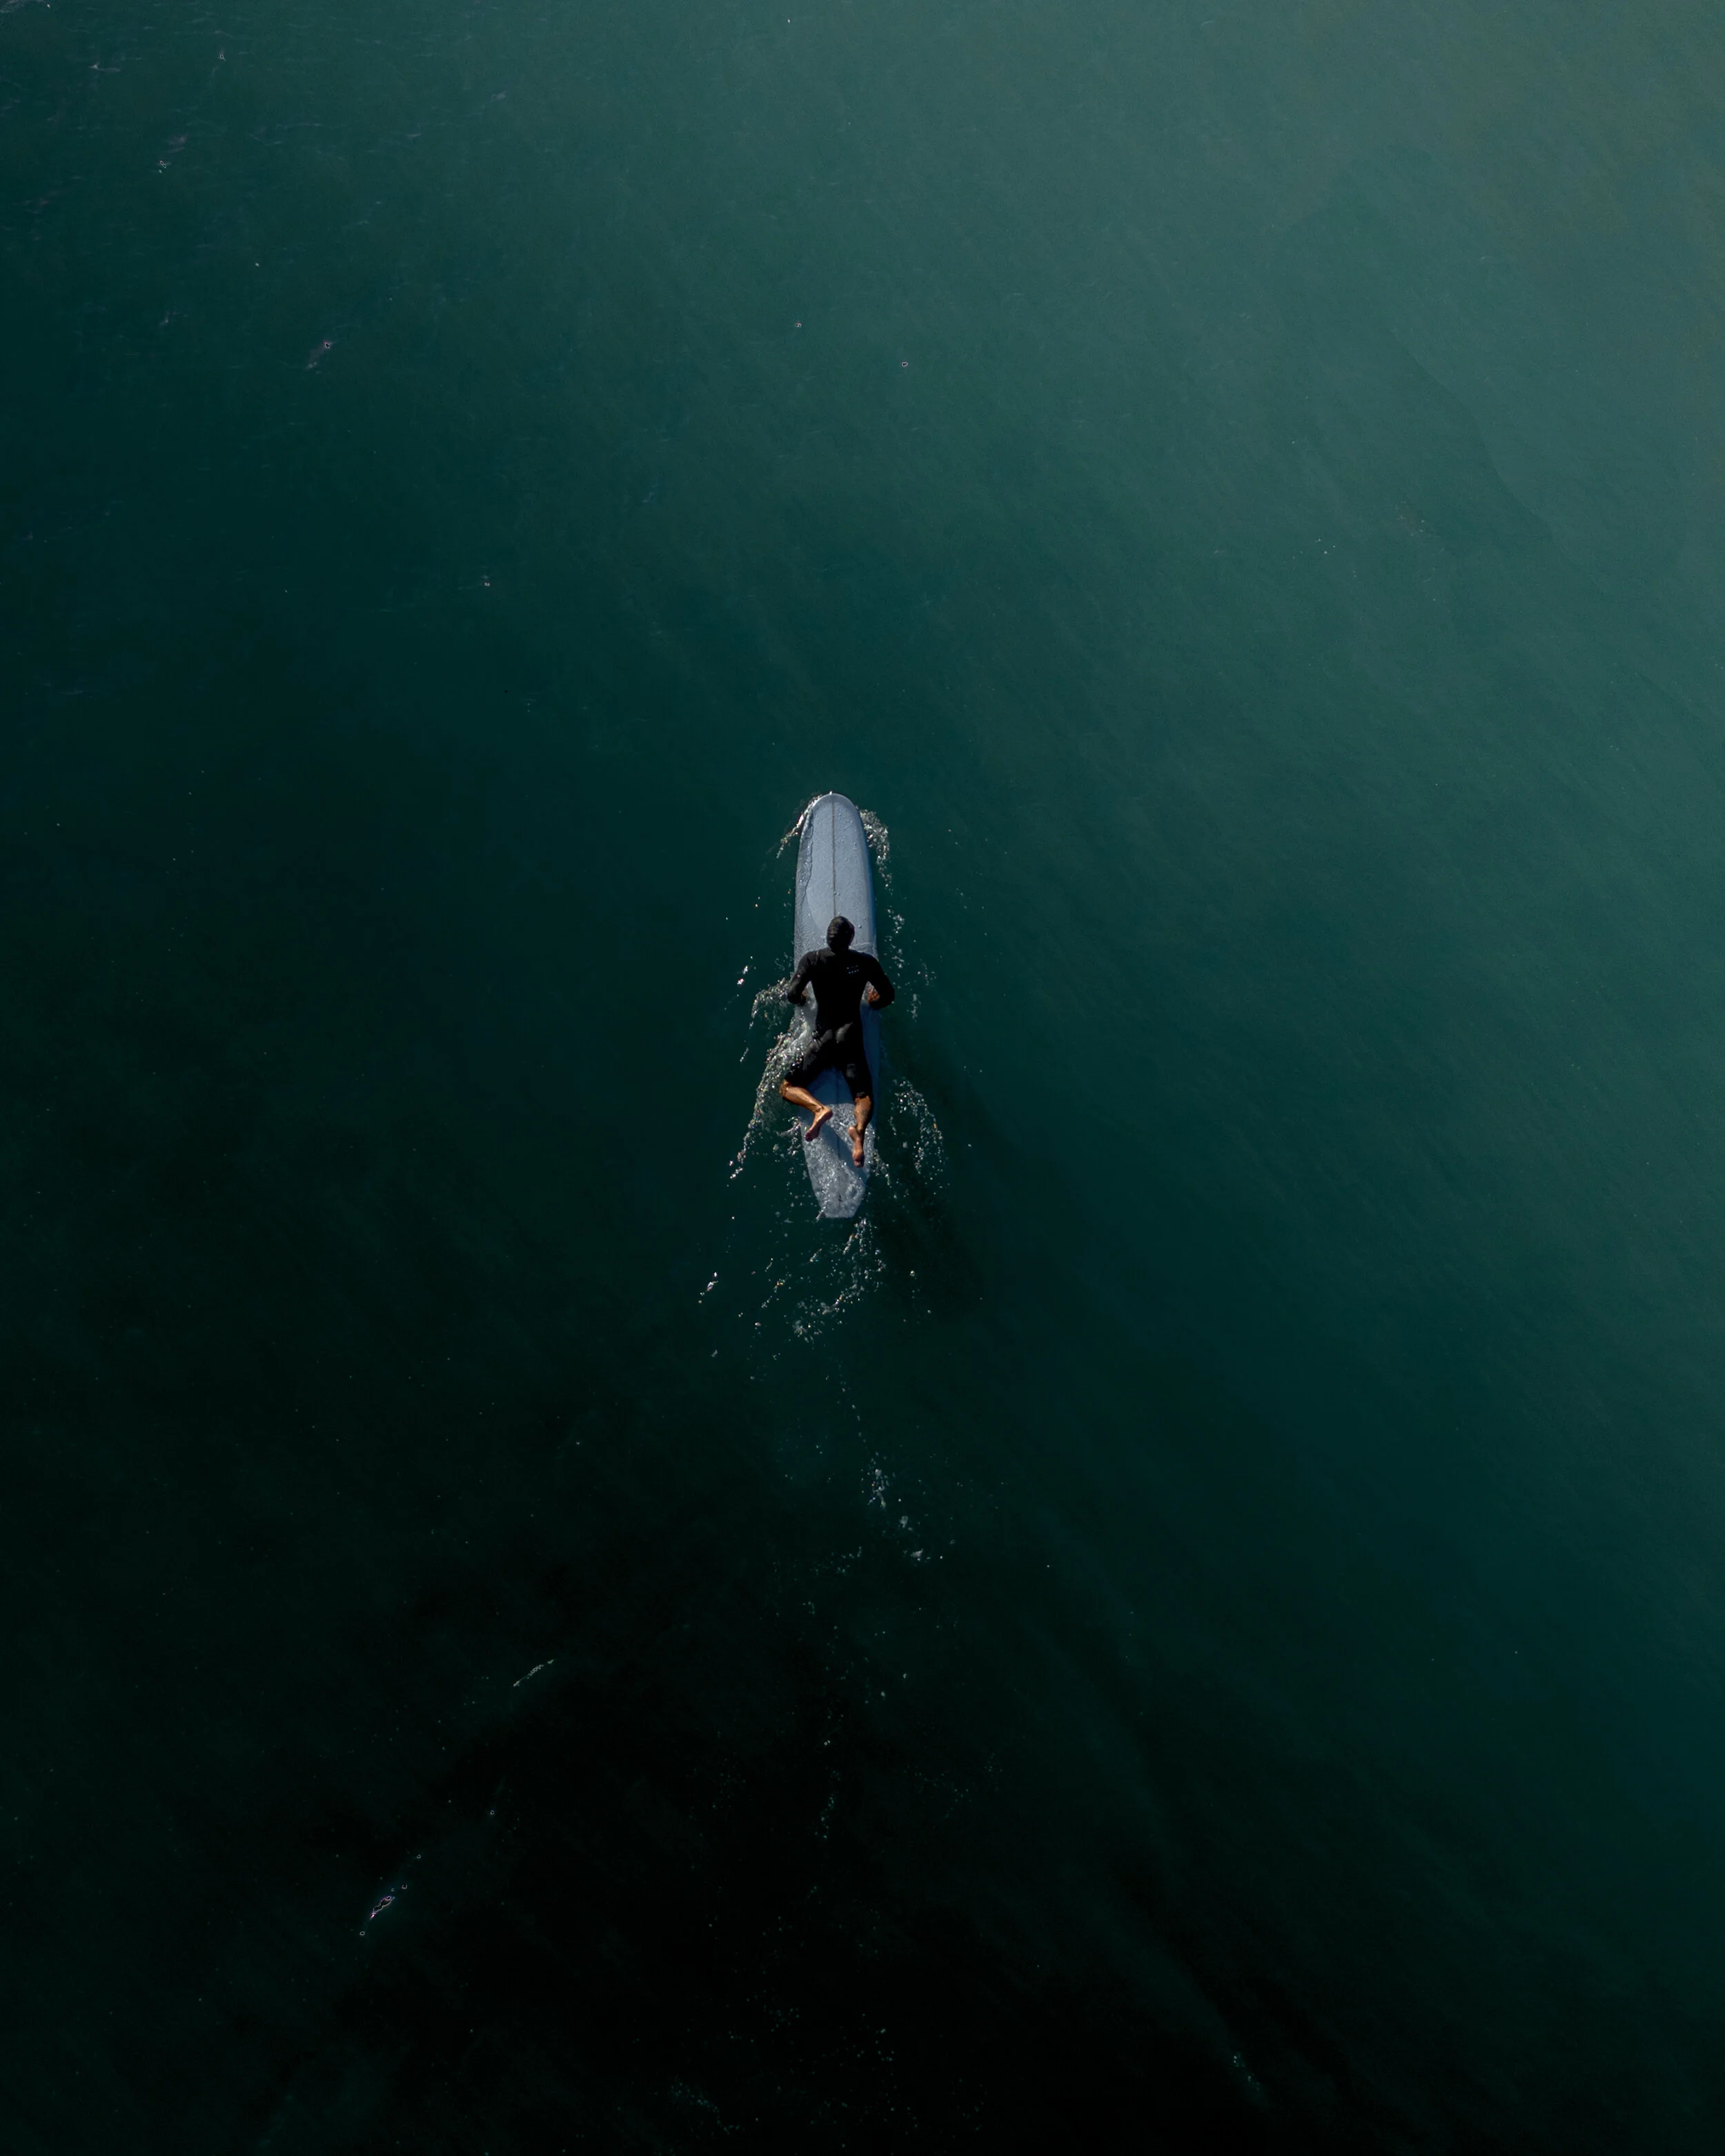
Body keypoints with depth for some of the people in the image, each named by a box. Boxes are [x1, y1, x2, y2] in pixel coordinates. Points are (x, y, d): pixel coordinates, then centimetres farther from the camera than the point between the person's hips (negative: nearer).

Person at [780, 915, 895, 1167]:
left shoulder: (812, 960, -6)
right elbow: (888, 995, 6)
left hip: (824, 1038, -1)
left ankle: (819, 1108, -25)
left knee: (787, 1088, 6)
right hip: (852, 1039, 1)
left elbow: (792, 996, -9)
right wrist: (873, 1003, 28)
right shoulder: (866, 962, 0)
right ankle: (859, 1128, -35)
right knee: (865, 1097, 0)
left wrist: (798, 999, 15)